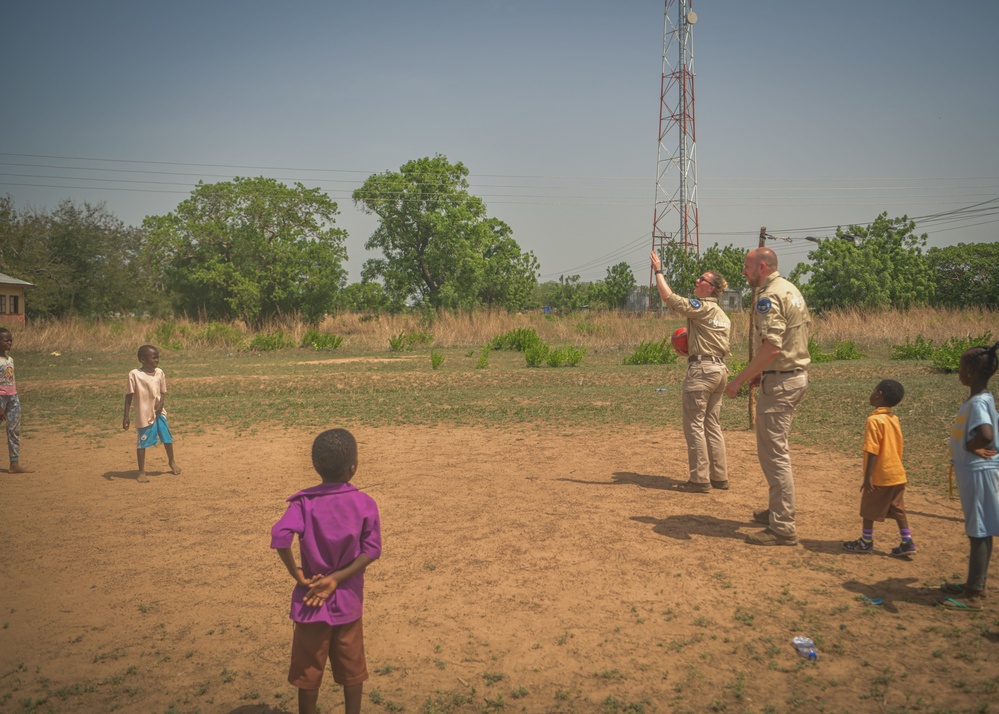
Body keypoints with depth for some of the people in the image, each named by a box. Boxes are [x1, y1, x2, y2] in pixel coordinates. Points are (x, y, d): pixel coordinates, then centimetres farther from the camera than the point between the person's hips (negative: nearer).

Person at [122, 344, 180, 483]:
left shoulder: (159, 373, 1)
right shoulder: (134, 375, -12)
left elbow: (163, 392, 6)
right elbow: (128, 396, -8)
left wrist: (160, 405, -14)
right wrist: (126, 417, -8)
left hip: (159, 413, 4)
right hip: (144, 414, -4)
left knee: (167, 438, 13)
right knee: (142, 443, 2)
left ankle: (171, 462, 37)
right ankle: (141, 472, 14)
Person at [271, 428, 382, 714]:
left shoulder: (304, 502, -12)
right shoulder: (365, 503, -9)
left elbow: (280, 536, -27)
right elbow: (371, 550, -12)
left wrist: (297, 574, -15)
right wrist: (337, 578, -12)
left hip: (311, 600, -1)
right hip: (348, 599, 1)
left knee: (309, 670, 14)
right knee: (351, 669, 16)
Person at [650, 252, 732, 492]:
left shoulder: (701, 307, -9)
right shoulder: (723, 316, 17)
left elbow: (668, 297, -13)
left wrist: (658, 271, -3)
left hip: (701, 369, -9)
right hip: (720, 369, 9)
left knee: (694, 425, -3)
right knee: (713, 425, 13)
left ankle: (699, 479, -2)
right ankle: (719, 477, 16)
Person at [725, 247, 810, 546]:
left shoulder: (769, 297, -17)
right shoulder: (791, 290, 14)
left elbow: (771, 347, -27)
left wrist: (739, 380, -21)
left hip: (780, 381, -11)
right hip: (797, 374, 11)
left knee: (773, 453, -6)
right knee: (775, 449, 21)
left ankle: (783, 528, -3)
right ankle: (779, 510, 32)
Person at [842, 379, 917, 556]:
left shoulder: (874, 420, -18)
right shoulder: (895, 419, 5)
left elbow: (873, 451, -21)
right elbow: (896, 448, 13)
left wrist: (868, 476, -19)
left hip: (880, 476, -7)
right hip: (897, 474, 7)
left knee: (869, 509, 8)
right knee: (897, 509, 14)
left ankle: (866, 542, 19)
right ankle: (907, 542, 13)